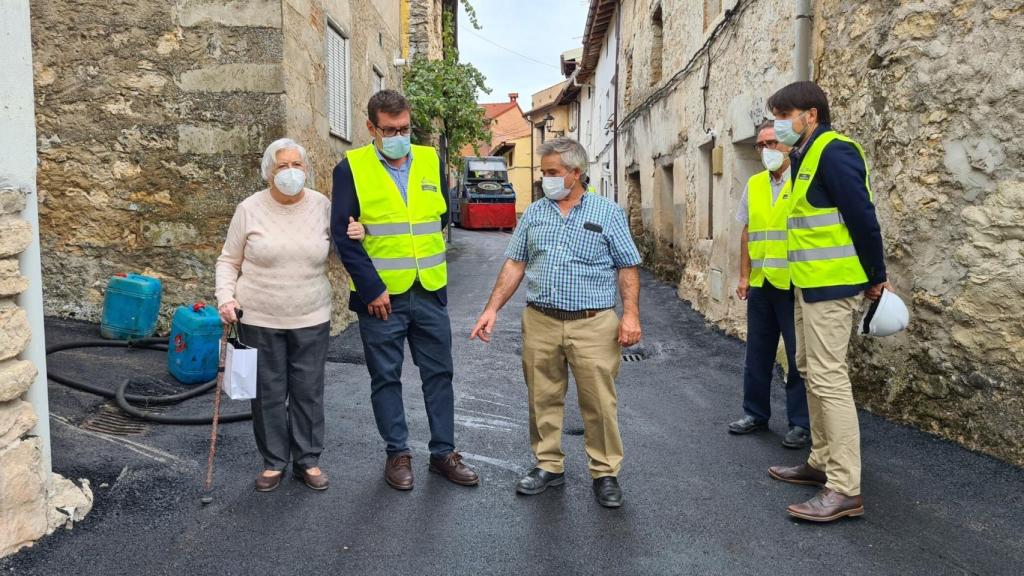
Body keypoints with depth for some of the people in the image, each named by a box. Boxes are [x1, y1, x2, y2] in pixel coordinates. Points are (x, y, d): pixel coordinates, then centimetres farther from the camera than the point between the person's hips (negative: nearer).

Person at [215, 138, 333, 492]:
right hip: (260, 320, -1)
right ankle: (274, 461, 24)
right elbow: (229, 261, 5)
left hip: (312, 319, 1)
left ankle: (308, 460, 23)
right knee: (268, 393, 7)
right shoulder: (250, 209, -3)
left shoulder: (322, 206, 1)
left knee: (308, 392, 8)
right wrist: (226, 298, -10)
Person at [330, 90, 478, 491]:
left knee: (439, 373, 10)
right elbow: (342, 233, -9)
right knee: (385, 377, 9)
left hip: (430, 292, 3)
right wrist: (371, 288, -14)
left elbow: (443, 216, 10)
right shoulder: (351, 168, -5)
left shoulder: (431, 161, 5)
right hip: (380, 295, -3)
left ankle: (444, 453, 23)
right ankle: (397, 454, 24)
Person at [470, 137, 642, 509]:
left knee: (599, 402, 1)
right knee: (542, 399, 9)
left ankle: (605, 473, 15)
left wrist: (631, 313, -9)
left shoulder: (607, 212, 3)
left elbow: (628, 267, 2)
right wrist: (492, 309, 3)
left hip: (592, 325, -3)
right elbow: (514, 265, 11)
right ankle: (549, 466, 23)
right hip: (539, 323, 3)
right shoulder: (534, 213, 11)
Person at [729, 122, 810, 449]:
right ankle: (756, 413, 26)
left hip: (794, 284, -5)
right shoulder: (754, 185, 11)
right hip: (760, 284, 6)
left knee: (798, 355, 2)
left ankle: (801, 423, 13)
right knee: (757, 352, 13)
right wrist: (744, 276, 11)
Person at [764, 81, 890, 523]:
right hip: (809, 283, 11)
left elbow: (863, 217, -17)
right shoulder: (806, 155, 16)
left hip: (830, 285, -11)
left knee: (828, 378, -10)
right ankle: (823, 462, 28)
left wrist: (875, 277, -10)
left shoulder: (833, 152, -15)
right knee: (810, 371, 16)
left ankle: (845, 489, -4)